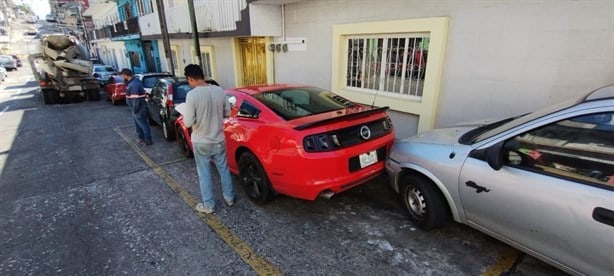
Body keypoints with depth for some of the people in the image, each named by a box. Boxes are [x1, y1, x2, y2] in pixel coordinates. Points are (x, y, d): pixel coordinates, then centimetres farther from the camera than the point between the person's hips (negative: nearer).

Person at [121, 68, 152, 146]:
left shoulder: (133, 85, -24)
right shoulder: (135, 81, 9)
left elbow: (136, 99, -26)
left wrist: (134, 110, -20)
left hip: (139, 108, -11)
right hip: (138, 107, 11)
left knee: (143, 124, -1)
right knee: (138, 124, 20)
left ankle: (148, 140, 8)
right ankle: (141, 138, 32)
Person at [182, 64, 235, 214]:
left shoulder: (192, 95, -19)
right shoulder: (219, 90, -5)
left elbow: (188, 122, -19)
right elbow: (228, 113, 5)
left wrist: (197, 116, 2)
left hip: (201, 142, -4)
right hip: (219, 140, 4)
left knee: (204, 174, 11)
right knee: (223, 169, 19)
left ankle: (208, 205, 24)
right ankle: (229, 198, 33)